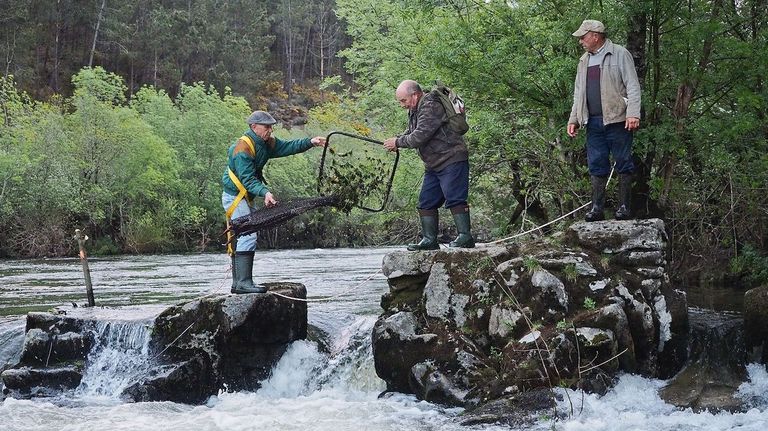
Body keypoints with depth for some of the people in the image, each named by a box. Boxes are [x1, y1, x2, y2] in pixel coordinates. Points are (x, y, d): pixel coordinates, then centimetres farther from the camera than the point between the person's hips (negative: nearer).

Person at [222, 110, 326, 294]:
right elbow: (248, 179, -27)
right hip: (235, 197, -10)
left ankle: (238, 283, 14)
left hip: (246, 197, 10)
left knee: (241, 239, 11)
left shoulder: (266, 143, 5)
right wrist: (265, 193, -41)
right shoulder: (242, 149, -23)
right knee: (247, 237, -17)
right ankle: (243, 283, -20)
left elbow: (287, 147, 3)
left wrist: (310, 142, -10)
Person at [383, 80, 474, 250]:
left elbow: (419, 137, -24)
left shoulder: (431, 107, -19)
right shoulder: (414, 110, 14)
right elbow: (410, 132, 24)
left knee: (454, 198, -15)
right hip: (433, 165, 10)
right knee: (426, 202, 7)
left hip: (452, 161, -10)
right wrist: (396, 140, 2)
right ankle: (429, 240, 9)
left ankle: (465, 237, -15)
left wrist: (398, 142, -10)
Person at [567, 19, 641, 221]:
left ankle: (624, 207, 4)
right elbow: (578, 93, 24)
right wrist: (574, 119, 16)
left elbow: (633, 87, -7)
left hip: (617, 120, -6)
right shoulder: (584, 61, 18)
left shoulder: (620, 54, -2)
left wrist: (633, 114, -17)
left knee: (623, 164, -1)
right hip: (593, 121, 6)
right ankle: (597, 208, 7)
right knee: (596, 165, 4)